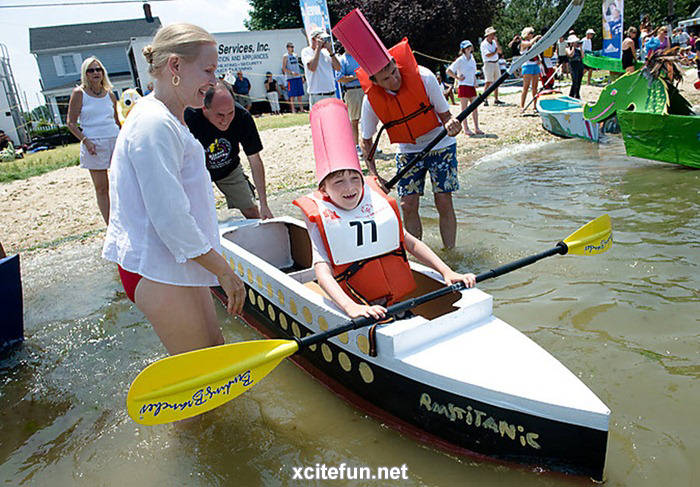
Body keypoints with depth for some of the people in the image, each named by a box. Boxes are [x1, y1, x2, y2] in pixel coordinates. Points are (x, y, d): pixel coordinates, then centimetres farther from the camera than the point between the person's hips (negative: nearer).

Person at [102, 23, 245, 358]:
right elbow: (171, 219, -25)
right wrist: (224, 271, -17)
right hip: (157, 270, -10)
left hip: (172, 263, 10)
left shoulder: (167, 117, 12)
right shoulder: (155, 124, -22)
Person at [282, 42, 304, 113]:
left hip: (298, 77, 6)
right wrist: (291, 72, -22)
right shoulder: (285, 56, -2)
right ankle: (293, 109, -2)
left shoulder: (295, 55, 17)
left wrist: (301, 77, 16)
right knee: (292, 95, -6)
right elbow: (283, 68, -8)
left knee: (300, 93, 6)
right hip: (290, 78, -6)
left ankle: (301, 108, 11)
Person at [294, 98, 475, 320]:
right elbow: (323, 272, -13)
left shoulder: (378, 202, 11)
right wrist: (351, 307, -30)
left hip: (403, 302, 5)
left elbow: (411, 243, 18)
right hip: (360, 313, -4)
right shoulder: (320, 218, -1)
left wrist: (447, 272, 7)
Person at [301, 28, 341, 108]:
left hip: (332, 95, 6)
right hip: (317, 96, -6)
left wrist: (330, 51, -1)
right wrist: (318, 47, -14)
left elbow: (338, 68, 6)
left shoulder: (325, 52, 13)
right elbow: (312, 68, -21)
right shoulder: (306, 51, -2)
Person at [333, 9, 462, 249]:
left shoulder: (422, 77, -24)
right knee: (408, 205, -4)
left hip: (440, 145, -2)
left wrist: (450, 124, -39)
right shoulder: (371, 100, -18)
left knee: (444, 202, -6)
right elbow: (366, 140, -4)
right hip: (407, 150, 2)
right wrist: (373, 173, -14)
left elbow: (445, 114, -15)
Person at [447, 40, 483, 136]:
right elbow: (449, 71, -10)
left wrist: (475, 82, 10)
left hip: (472, 86, 6)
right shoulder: (460, 60, -6)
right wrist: (458, 78, -9)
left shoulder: (473, 60, 14)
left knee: (475, 107, 6)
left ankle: (476, 128, 12)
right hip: (463, 86, -6)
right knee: (464, 109, -2)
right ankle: (466, 129, 2)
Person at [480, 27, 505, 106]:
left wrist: (496, 41, -1)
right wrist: (495, 51, -7)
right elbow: (488, 55, -19)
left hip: (496, 63, 7)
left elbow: (500, 52, 6)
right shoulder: (484, 44, -9)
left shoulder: (494, 42, 12)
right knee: (488, 82, -13)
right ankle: (485, 100, -11)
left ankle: (496, 99, 15)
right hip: (488, 63, -7)